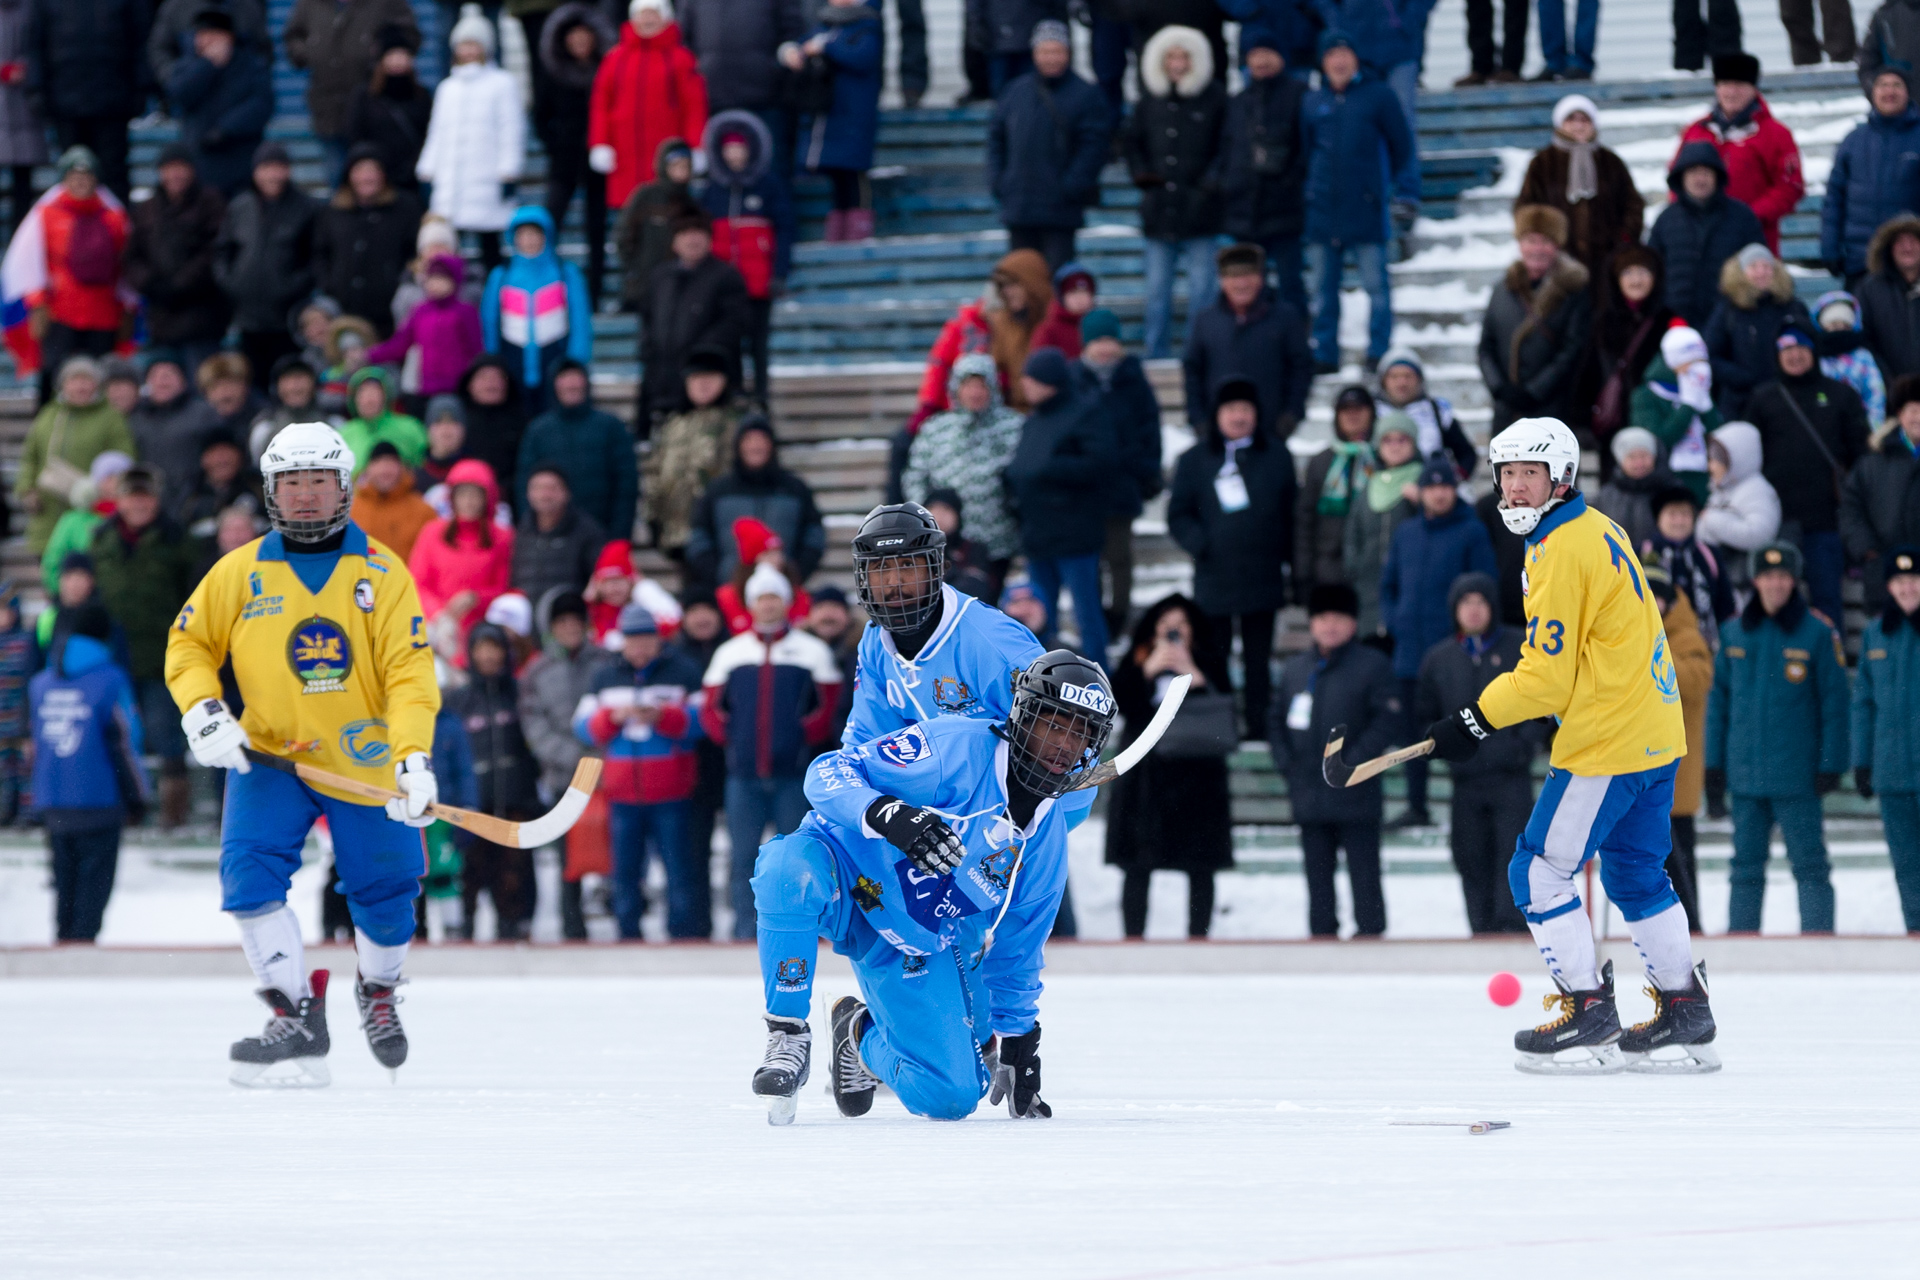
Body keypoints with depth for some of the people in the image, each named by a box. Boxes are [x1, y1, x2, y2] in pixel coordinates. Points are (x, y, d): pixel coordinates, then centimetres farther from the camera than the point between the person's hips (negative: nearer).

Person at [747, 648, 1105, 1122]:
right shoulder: (955, 750, -16)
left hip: (918, 947, 6)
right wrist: (887, 814, -40)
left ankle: (862, 1036, 27)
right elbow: (830, 772, -21)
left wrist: (1016, 1035, 11)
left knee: (952, 1097, -7)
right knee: (792, 868, -42)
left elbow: (1013, 953, 15)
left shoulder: (1048, 844, 3)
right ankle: (787, 1036, -24)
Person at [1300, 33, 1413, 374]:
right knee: (1322, 290, 5)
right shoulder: (1313, 103, 11)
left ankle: (1379, 354, -2)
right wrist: (1304, 197, 15)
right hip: (1322, 211, 4)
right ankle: (1325, 355, 11)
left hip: (1365, 208, -4)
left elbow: (1402, 147, 6)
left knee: (1375, 285, -6)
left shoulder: (1377, 96, 3)